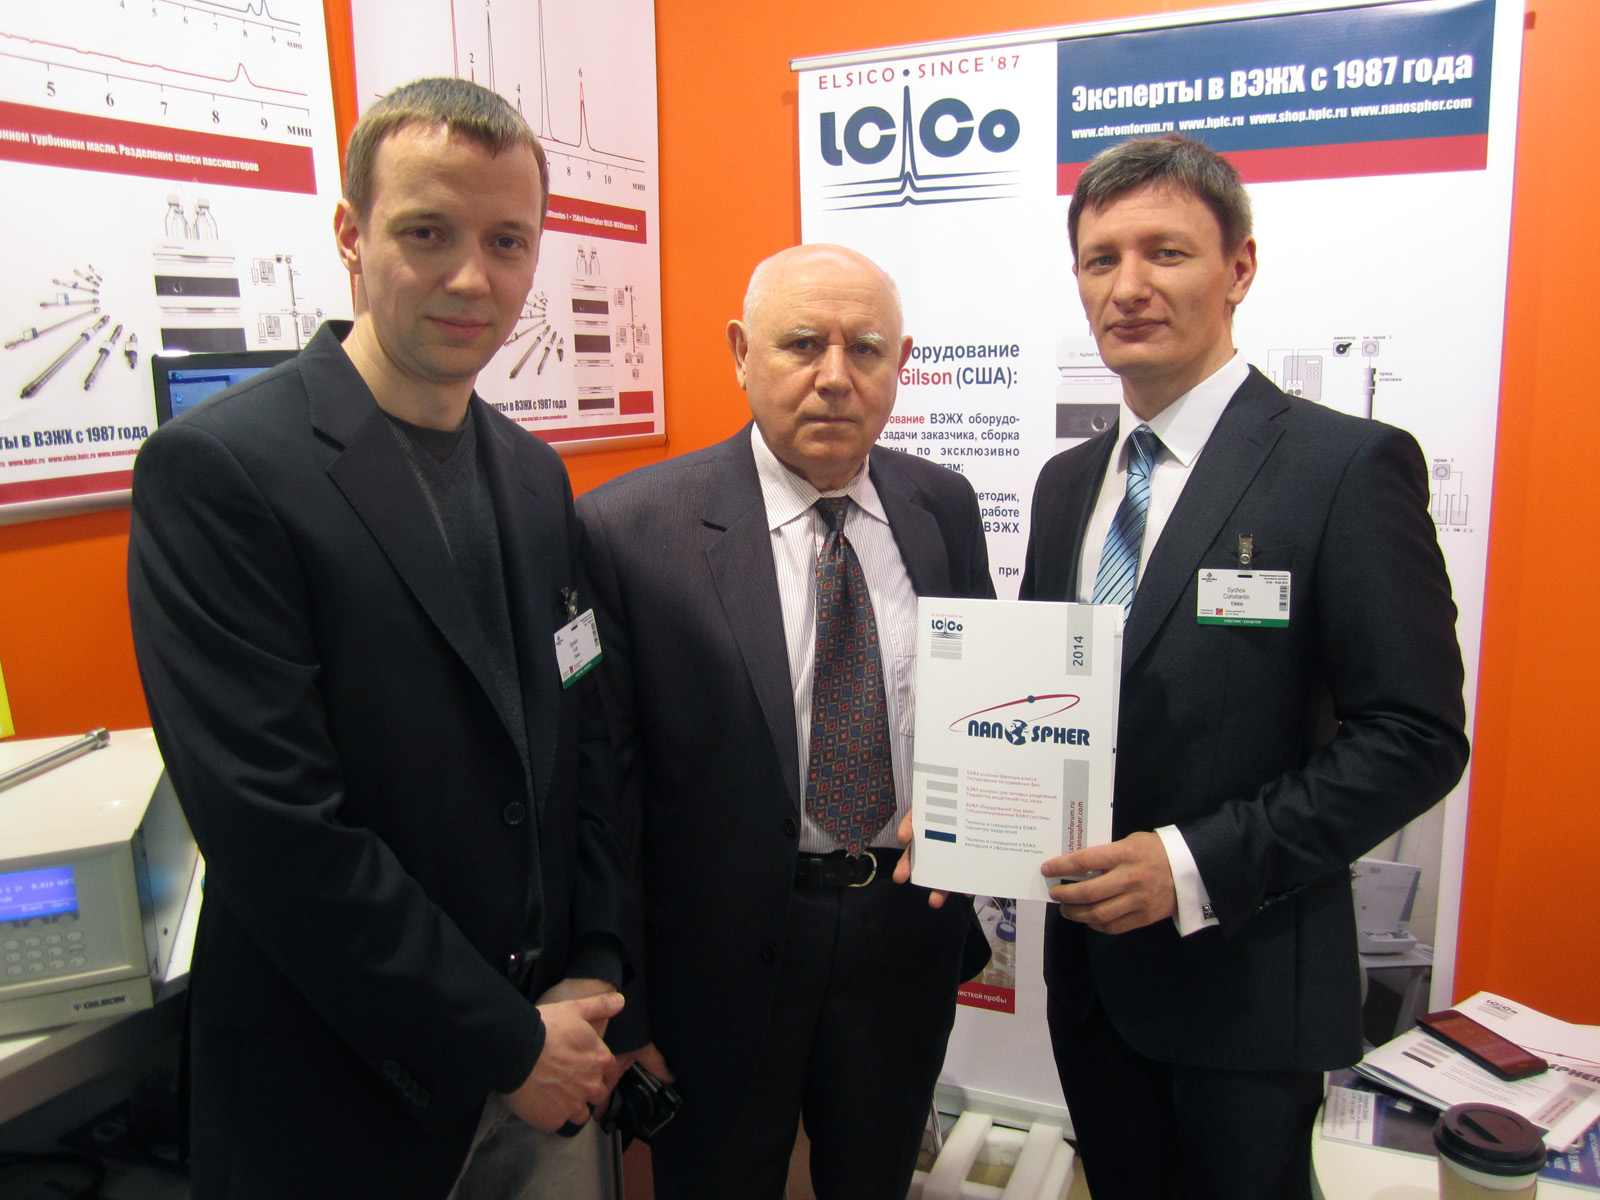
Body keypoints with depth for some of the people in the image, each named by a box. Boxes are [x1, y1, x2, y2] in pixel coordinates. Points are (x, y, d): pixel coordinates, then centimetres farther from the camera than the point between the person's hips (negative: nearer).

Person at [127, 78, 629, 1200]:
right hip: (333, 1088, -5)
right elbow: (274, 824, -21)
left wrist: (591, 977, -3)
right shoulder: (215, 469, -17)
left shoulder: (533, 471, 4)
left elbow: (580, 738, 6)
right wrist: (505, 1045, -15)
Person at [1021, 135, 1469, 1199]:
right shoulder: (1067, 482, 7)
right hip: (1090, 969, 6)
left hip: (1243, 980, -5)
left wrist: (1199, 866, -23)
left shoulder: (1348, 466, -13)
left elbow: (1417, 736, -16)